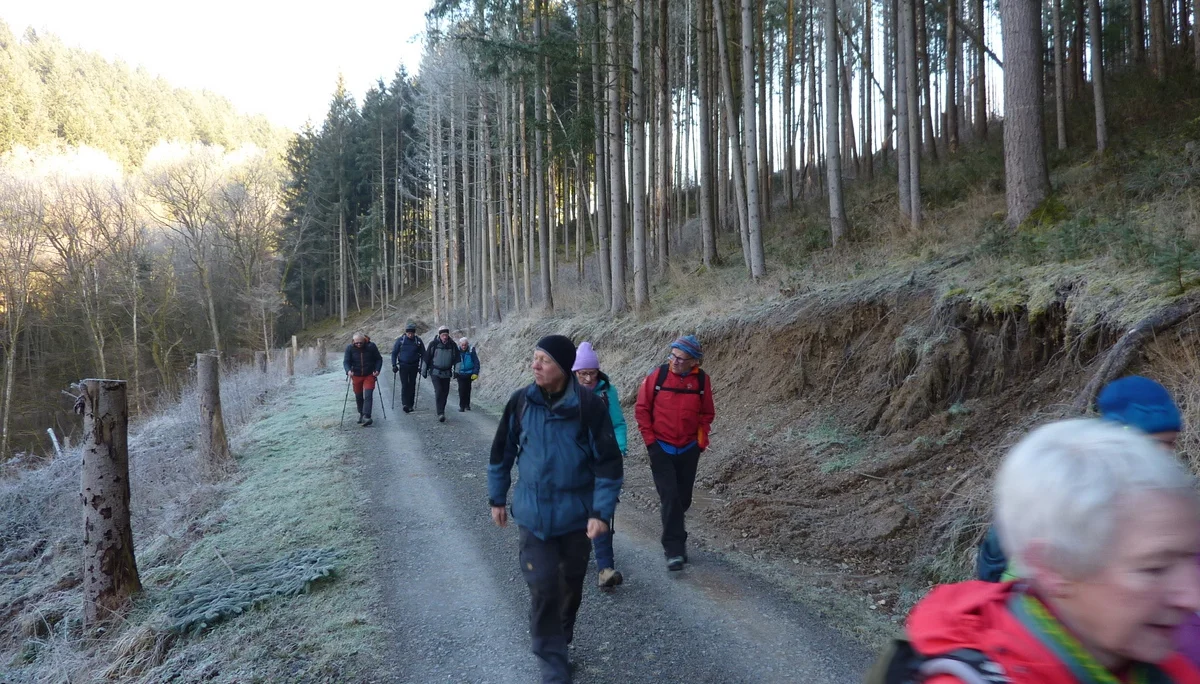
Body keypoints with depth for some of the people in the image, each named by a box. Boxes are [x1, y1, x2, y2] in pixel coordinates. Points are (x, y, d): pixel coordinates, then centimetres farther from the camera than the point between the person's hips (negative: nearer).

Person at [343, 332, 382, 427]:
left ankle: (366, 417, -19)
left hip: (369, 376, -2)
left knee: (368, 396, -14)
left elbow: (379, 359, -1)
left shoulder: (371, 346, -12)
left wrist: (377, 370, -14)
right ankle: (361, 414, 32)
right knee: (358, 397, 12)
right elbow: (346, 361, -10)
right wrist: (348, 370, -30)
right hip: (356, 376, 2)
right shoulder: (349, 348, -10)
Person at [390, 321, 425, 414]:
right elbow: (394, 353, 2)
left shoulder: (418, 341, -2)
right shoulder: (400, 340, -4)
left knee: (412, 385, 5)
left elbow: (423, 354, 6)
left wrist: (422, 367, 0)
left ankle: (410, 405, 12)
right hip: (403, 366, -1)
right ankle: (405, 403, -15)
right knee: (404, 384, -11)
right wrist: (394, 365, -4)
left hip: (414, 366, 2)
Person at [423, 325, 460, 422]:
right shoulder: (433, 344, -7)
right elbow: (427, 357, 2)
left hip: (446, 373, 3)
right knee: (438, 391, -15)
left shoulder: (452, 345, 0)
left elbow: (457, 359, 7)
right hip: (435, 372, -3)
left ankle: (442, 410, 22)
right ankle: (440, 413, -19)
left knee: (445, 392, 6)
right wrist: (425, 371, 5)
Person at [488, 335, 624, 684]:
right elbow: (502, 452, 6)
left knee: (571, 586, 15)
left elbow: (608, 461, -11)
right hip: (533, 515, 1)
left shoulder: (588, 405, -15)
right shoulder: (521, 401, -7)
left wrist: (601, 512, -15)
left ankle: (559, 642, 40)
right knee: (543, 589, -3)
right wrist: (497, 498, 10)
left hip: (577, 514, 0)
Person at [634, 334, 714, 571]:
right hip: (661, 448, -2)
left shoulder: (702, 380, -5)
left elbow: (706, 414, 8)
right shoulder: (658, 375, -10)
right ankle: (675, 550, -3)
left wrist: (701, 441, 2)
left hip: (689, 450, 2)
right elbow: (642, 409, -2)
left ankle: (673, 538, 35)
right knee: (670, 498, -9)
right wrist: (650, 439, -5)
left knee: (683, 499, 12)